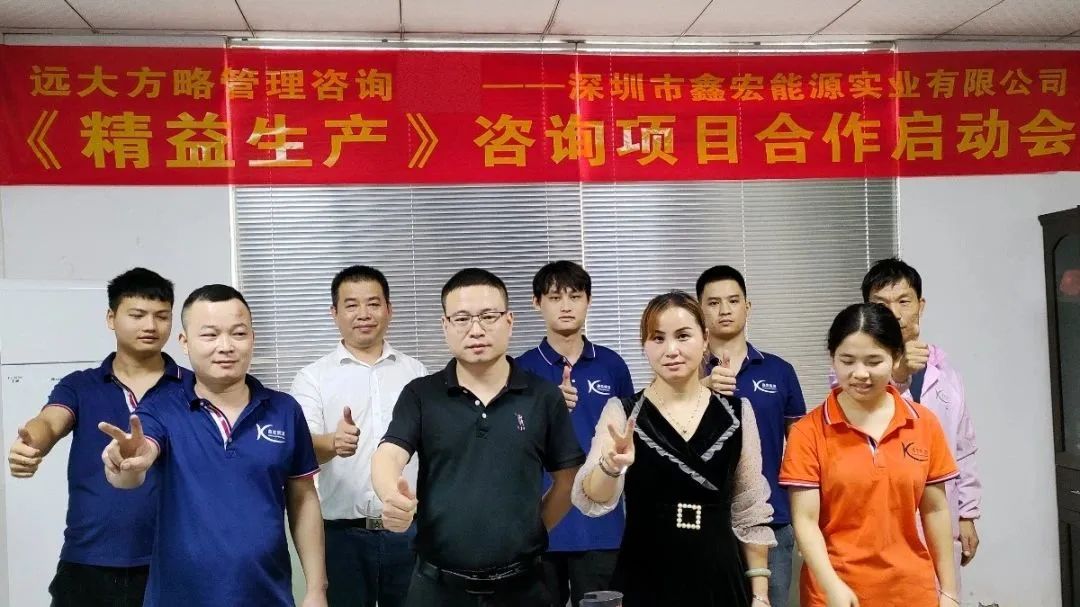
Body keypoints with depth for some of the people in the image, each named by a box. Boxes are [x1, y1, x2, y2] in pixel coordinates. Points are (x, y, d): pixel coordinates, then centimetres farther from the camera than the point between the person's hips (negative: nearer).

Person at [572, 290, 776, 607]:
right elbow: (590, 501, -19)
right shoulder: (622, 412, -6)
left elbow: (751, 512, 5)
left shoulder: (736, 413, 0)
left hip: (721, 580, 2)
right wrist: (611, 466, -39)